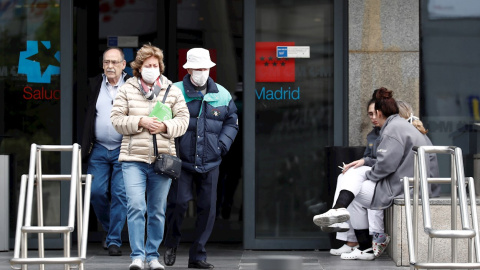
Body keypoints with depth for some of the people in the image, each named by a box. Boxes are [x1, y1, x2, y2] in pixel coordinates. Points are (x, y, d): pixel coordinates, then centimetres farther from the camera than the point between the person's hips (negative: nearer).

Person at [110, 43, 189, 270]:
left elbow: (183, 120, 5)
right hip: (133, 159, -2)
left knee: (157, 210, 8)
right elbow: (117, 119, 0)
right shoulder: (126, 90, 5)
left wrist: (165, 126, -13)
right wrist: (140, 121, -14)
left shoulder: (172, 91, 8)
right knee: (136, 206, -13)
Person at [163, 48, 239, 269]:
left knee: (207, 208, 3)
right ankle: (171, 245, 15)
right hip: (182, 162, -3)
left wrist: (223, 143, 4)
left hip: (210, 163, 3)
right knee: (178, 203, -11)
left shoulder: (222, 95, 9)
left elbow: (232, 122, 19)